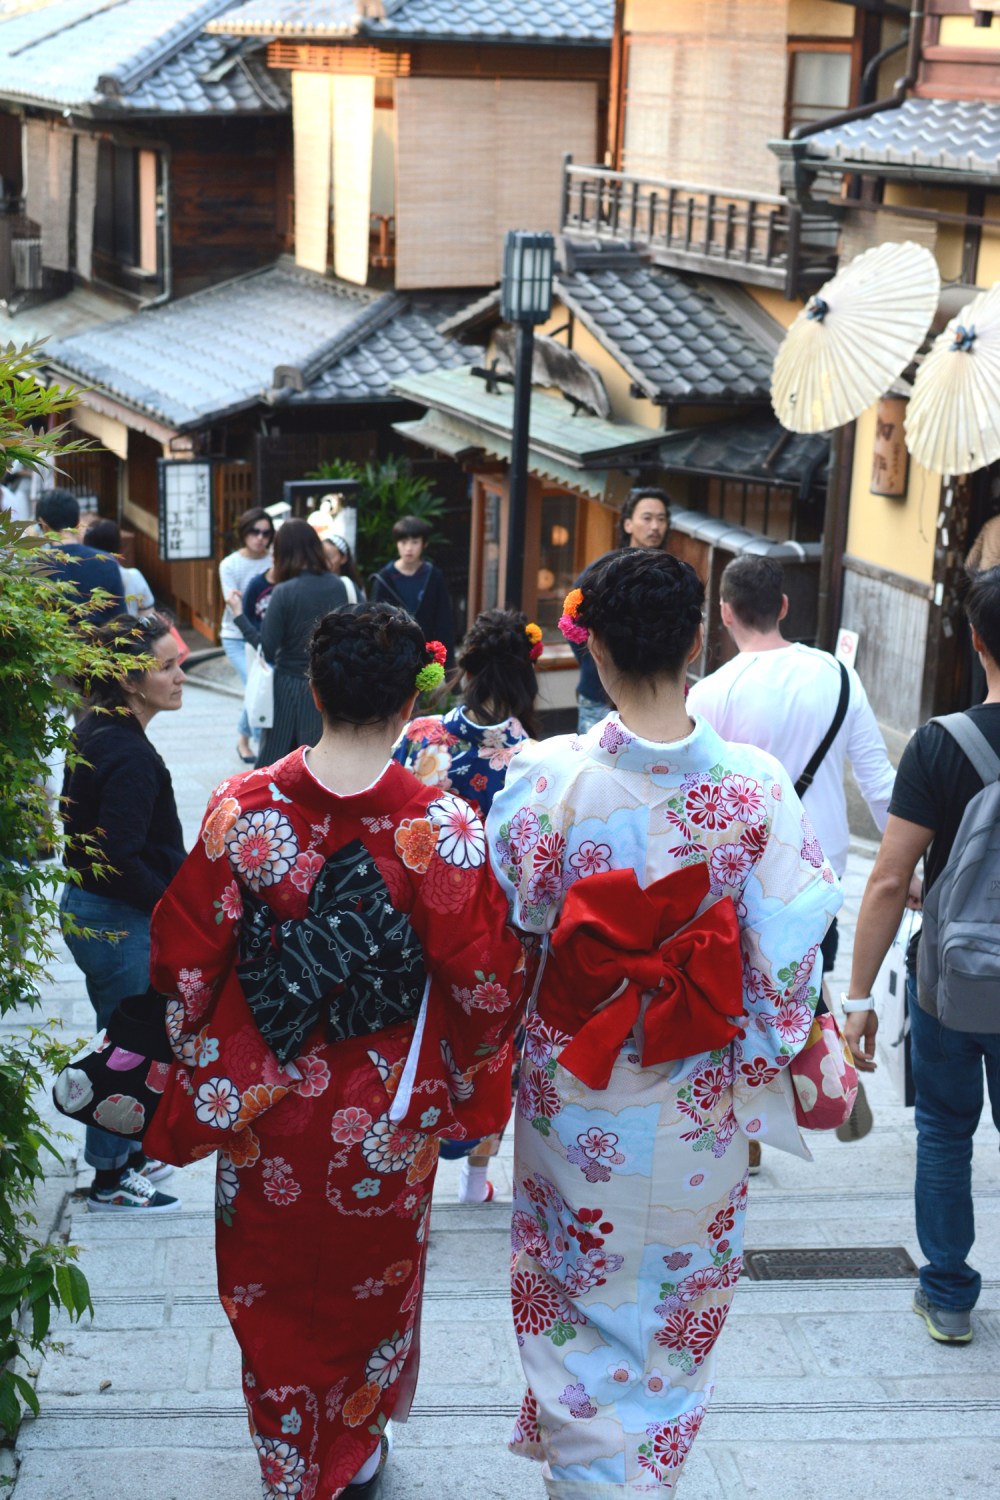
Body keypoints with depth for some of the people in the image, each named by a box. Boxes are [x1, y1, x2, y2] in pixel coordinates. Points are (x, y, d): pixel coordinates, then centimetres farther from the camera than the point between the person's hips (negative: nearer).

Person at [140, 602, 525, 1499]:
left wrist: (201, 1070, 9)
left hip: (263, 1104, 1)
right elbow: (484, 982, -14)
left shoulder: (240, 809, -16)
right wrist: (471, 1087, 5)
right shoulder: (441, 826, -20)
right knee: (372, 1281, 24)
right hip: (386, 1116, 0)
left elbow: (186, 962, -7)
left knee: (272, 1290, 21)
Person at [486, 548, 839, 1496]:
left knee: (579, 1305, 20)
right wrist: (767, 1067, 4)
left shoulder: (549, 777, -18)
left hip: (576, 1089, -1)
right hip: (702, 1108, 1)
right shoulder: (756, 785, -15)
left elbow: (510, 921, -8)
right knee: (677, 1306, 23)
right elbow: (786, 957, -11)